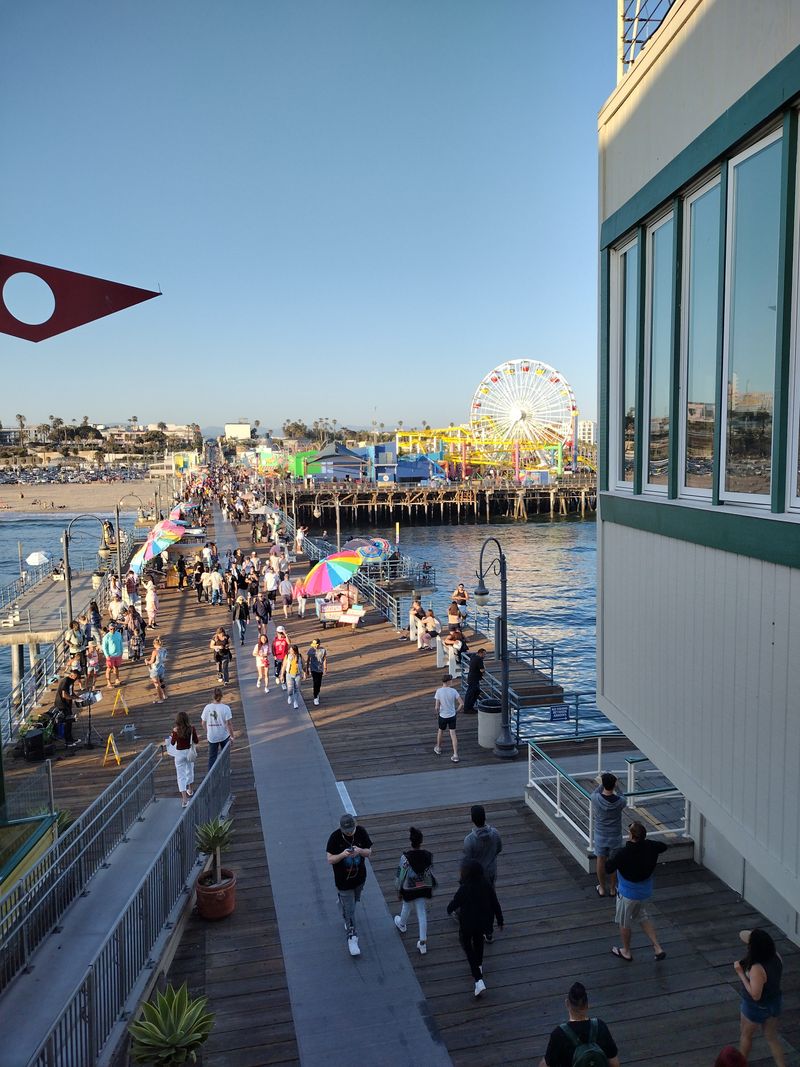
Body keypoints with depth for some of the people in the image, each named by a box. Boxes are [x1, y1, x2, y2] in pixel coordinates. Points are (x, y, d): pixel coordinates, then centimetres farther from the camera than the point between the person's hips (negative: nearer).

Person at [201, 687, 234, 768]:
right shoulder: (225, 708, -16)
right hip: (224, 735, -1)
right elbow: (229, 723, -17)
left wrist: (207, 733, 18)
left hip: (211, 736, 1)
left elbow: (203, 722, 0)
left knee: (212, 756, 12)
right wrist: (231, 736, -6)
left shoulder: (207, 707, -9)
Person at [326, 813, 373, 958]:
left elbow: (369, 853, -7)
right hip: (343, 880, -4)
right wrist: (342, 855, -37)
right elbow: (329, 859, -18)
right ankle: (352, 938, 16)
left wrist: (360, 851, -30)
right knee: (349, 910, 2)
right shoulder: (335, 837, -23)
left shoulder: (361, 832, -15)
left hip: (359, 877, 4)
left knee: (354, 901, 27)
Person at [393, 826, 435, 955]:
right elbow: (431, 873, -1)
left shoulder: (405, 856, -26)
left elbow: (401, 874, -16)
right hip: (423, 887, 2)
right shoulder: (428, 855, -14)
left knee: (406, 906, 26)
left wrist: (399, 891, -2)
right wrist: (432, 887, 16)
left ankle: (402, 924, 56)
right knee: (422, 913, 13)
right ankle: (423, 942, 15)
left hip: (408, 888, -2)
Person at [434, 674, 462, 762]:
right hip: (452, 715, 1)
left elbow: (437, 707, -16)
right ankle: (455, 755, 2)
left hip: (442, 716, -1)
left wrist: (437, 712, 5)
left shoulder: (439, 691, -16)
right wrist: (457, 710, 6)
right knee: (453, 734, 6)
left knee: (440, 731, 23)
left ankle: (438, 749, 43)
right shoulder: (454, 691, -12)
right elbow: (461, 704, -11)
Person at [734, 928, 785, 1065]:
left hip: (756, 1008, -5)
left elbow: (755, 995, -32)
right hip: (775, 1003, 5)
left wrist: (740, 973, -28)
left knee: (746, 1035, 22)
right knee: (772, 1037, 25)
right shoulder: (776, 957, -17)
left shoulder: (757, 969, -39)